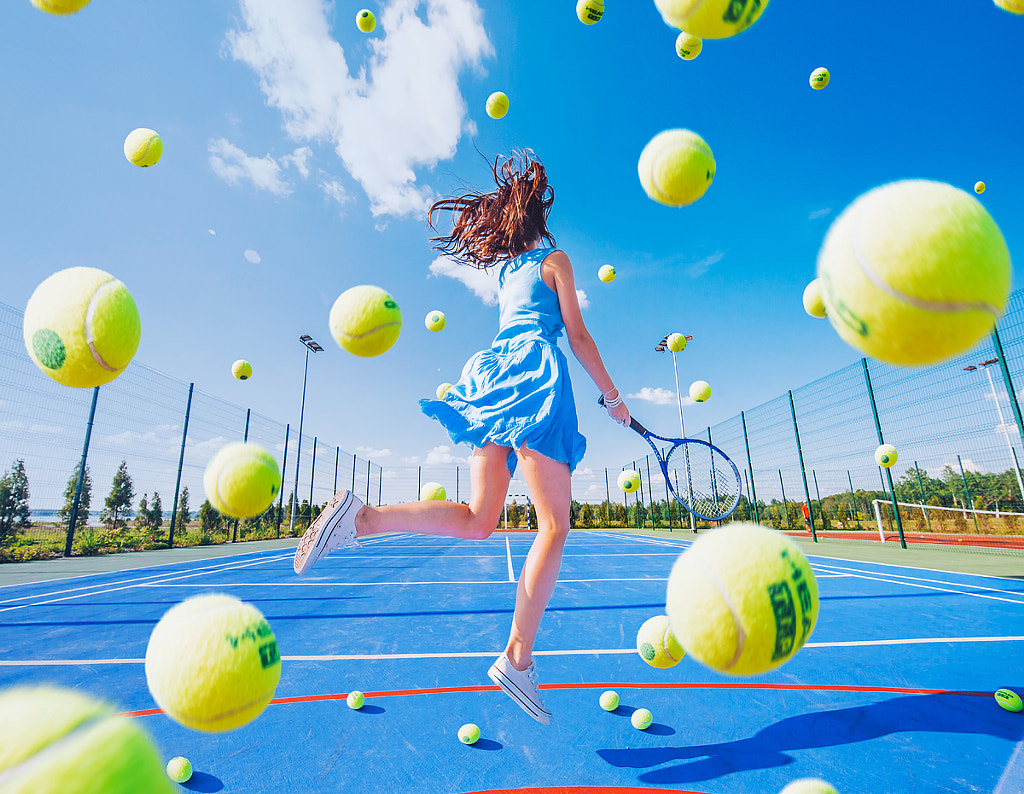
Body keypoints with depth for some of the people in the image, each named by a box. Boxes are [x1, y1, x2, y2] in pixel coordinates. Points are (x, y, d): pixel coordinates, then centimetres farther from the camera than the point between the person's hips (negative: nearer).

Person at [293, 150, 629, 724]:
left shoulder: (504, 270, 29)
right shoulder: (554, 259, 10)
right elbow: (578, 335, 4)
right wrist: (613, 396, 8)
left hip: (492, 371, 7)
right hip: (534, 374, -7)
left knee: (478, 520, 2)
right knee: (555, 525, -5)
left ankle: (362, 517, -14)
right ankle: (518, 657, -6)